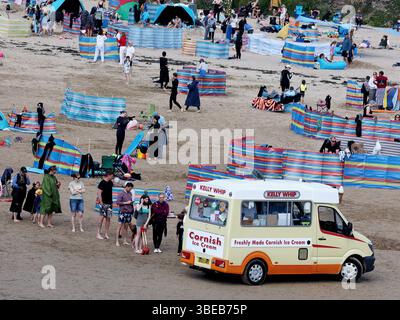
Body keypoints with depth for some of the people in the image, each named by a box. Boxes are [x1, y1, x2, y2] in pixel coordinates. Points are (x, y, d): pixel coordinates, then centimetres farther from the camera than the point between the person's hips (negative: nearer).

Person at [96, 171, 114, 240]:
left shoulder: (110, 182, 11)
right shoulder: (102, 183, -12)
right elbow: (99, 193, -15)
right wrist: (101, 203, -19)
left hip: (109, 203, 7)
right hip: (104, 203, -7)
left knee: (108, 218, 6)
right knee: (102, 218, -5)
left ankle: (106, 234, 11)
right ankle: (98, 234, 0)